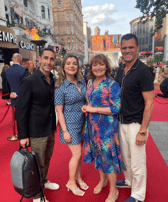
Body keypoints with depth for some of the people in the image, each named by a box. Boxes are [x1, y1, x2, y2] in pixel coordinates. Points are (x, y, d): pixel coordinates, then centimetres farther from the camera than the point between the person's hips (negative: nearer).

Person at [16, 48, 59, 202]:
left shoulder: (53, 81, 3)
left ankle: (44, 181, 46)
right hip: (37, 132, -5)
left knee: (47, 159, 21)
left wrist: (54, 125, 12)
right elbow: (21, 110, -14)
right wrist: (23, 135, -13)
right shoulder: (29, 81, -15)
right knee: (38, 164, 10)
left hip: (50, 129, 6)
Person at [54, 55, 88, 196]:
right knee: (76, 154, 1)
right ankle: (71, 182, 24)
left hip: (82, 123, 5)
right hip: (71, 124, -5)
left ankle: (78, 177, 38)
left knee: (78, 153, 16)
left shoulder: (82, 82, 3)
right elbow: (59, 111, -12)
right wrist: (65, 131, -14)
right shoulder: (61, 88, -13)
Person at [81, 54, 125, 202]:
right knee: (97, 153, 19)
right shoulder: (91, 83, 6)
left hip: (107, 127, -6)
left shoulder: (112, 84, -14)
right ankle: (102, 180, 45)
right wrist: (86, 108, -3)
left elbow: (116, 108, -18)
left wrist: (94, 109, -19)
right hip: (93, 125, 6)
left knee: (107, 156, 5)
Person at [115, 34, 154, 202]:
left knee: (137, 162, 8)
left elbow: (149, 103, -17)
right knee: (125, 157, 23)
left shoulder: (143, 71, -15)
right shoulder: (120, 70, 7)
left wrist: (143, 131, -19)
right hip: (122, 122, 7)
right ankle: (129, 181, 47)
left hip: (135, 124, -7)